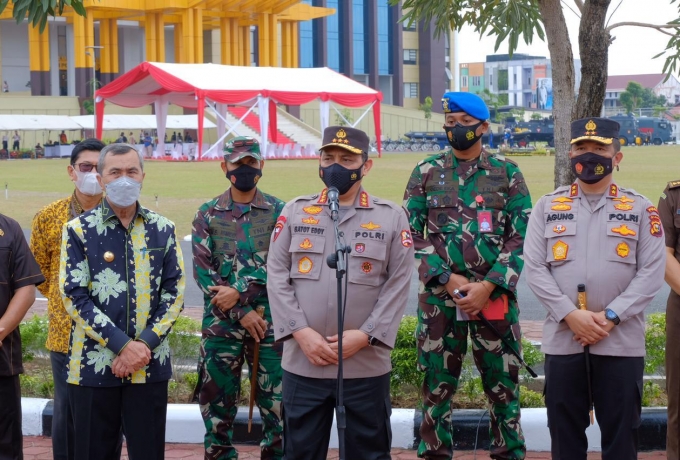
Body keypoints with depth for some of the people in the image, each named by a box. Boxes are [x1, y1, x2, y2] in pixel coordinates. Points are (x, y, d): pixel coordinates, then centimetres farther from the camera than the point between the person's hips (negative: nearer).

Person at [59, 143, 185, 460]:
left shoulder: (162, 230, 7)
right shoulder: (79, 230, -1)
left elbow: (174, 293, 4)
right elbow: (75, 297, -7)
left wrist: (145, 344, -10)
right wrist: (122, 346, -15)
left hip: (150, 364, 2)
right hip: (93, 365, -2)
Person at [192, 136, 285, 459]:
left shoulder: (279, 212, 3)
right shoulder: (207, 214, 4)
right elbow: (202, 270, -3)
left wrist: (239, 292, -17)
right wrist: (242, 313, -12)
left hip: (269, 323, -1)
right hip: (220, 324, 1)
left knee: (278, 403, 2)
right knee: (217, 404, 6)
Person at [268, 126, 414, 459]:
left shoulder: (392, 217, 4)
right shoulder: (295, 212, 9)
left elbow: (398, 286, -1)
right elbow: (276, 276, 3)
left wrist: (364, 336, -12)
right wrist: (301, 333, -9)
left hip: (367, 366, -1)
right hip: (302, 363, 1)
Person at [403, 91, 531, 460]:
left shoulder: (507, 174, 4)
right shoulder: (426, 173, 6)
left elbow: (521, 236, 0)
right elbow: (412, 234, 1)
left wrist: (487, 286, -11)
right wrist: (449, 280, -10)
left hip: (495, 295, 0)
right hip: (439, 295, 1)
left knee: (503, 383, 4)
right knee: (437, 382, 5)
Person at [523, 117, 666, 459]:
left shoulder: (640, 209, 5)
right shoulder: (547, 207, 8)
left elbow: (651, 273, -3)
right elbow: (534, 269, 0)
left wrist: (610, 316, -14)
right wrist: (571, 315, -12)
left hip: (622, 342, -1)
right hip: (562, 340, 1)